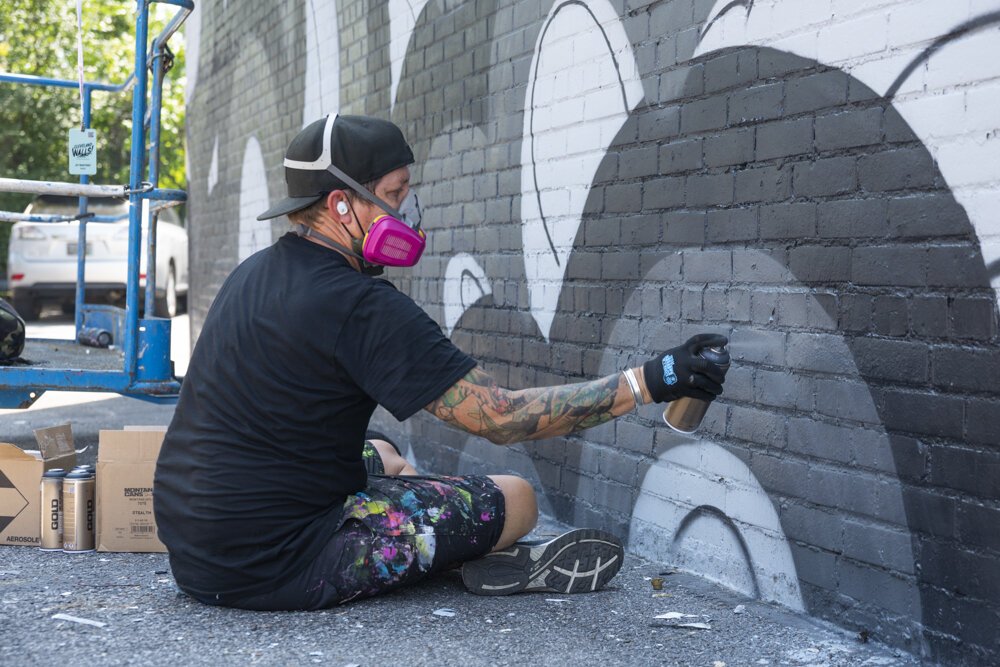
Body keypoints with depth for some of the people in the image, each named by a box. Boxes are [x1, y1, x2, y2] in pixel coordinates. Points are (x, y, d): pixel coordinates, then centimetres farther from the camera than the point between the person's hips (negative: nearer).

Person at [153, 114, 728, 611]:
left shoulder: (255, 274, 8)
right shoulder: (360, 306, -20)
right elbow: (501, 417, -21)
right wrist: (652, 381, -18)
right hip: (268, 564, -9)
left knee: (382, 456, 31)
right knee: (514, 500, -4)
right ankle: (493, 564, 21)